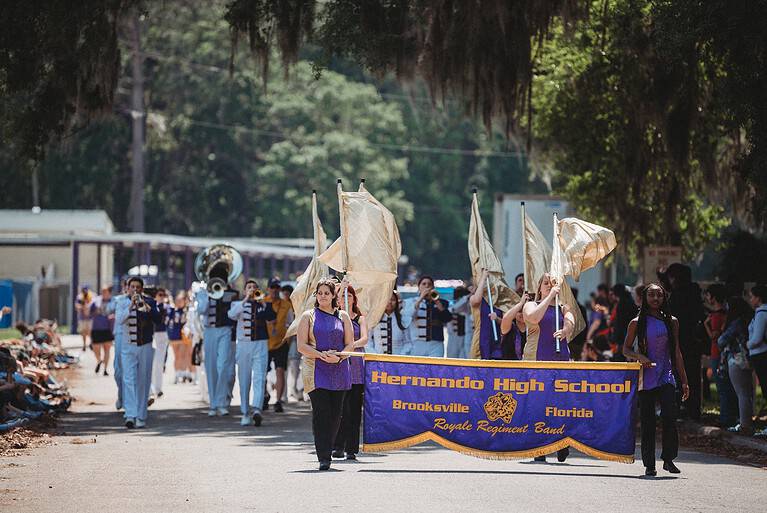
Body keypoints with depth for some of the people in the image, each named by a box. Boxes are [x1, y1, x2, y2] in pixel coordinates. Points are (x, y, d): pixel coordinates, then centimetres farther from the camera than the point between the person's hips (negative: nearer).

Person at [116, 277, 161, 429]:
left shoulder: (149, 302, 5)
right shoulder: (123, 305, 4)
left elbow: (157, 318, -9)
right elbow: (119, 320, -13)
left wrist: (147, 308, -25)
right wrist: (131, 305, -23)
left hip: (146, 347, 1)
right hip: (129, 348, -1)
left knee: (143, 382, 3)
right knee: (129, 381, -11)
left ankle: (141, 417, 9)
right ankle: (130, 416, -19)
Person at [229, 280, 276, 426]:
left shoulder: (264, 304, 11)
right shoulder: (238, 304, 11)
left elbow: (272, 318, -7)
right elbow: (231, 315, -11)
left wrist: (263, 302, -17)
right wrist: (246, 300, -16)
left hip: (260, 344, -1)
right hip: (243, 344, 1)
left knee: (259, 378, -14)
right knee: (244, 380, 4)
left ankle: (256, 409, -26)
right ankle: (245, 413, 10)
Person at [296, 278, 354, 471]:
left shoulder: (342, 316, 12)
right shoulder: (308, 316, 7)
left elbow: (350, 344, 10)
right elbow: (301, 346, 1)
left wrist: (338, 357, -11)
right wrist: (321, 355, -15)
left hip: (339, 370, 3)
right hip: (316, 369, -3)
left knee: (335, 414, 2)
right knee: (321, 413, -13)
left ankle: (326, 451, 18)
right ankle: (324, 458, -14)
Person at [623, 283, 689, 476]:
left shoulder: (671, 321, 8)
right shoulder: (637, 323, 2)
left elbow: (676, 352, 12)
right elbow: (626, 349, 7)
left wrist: (684, 380, 9)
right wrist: (639, 356, -15)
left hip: (666, 375, 1)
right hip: (645, 377, -1)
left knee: (670, 416, -15)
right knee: (647, 421, 0)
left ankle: (668, 458, -3)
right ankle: (649, 464, 8)